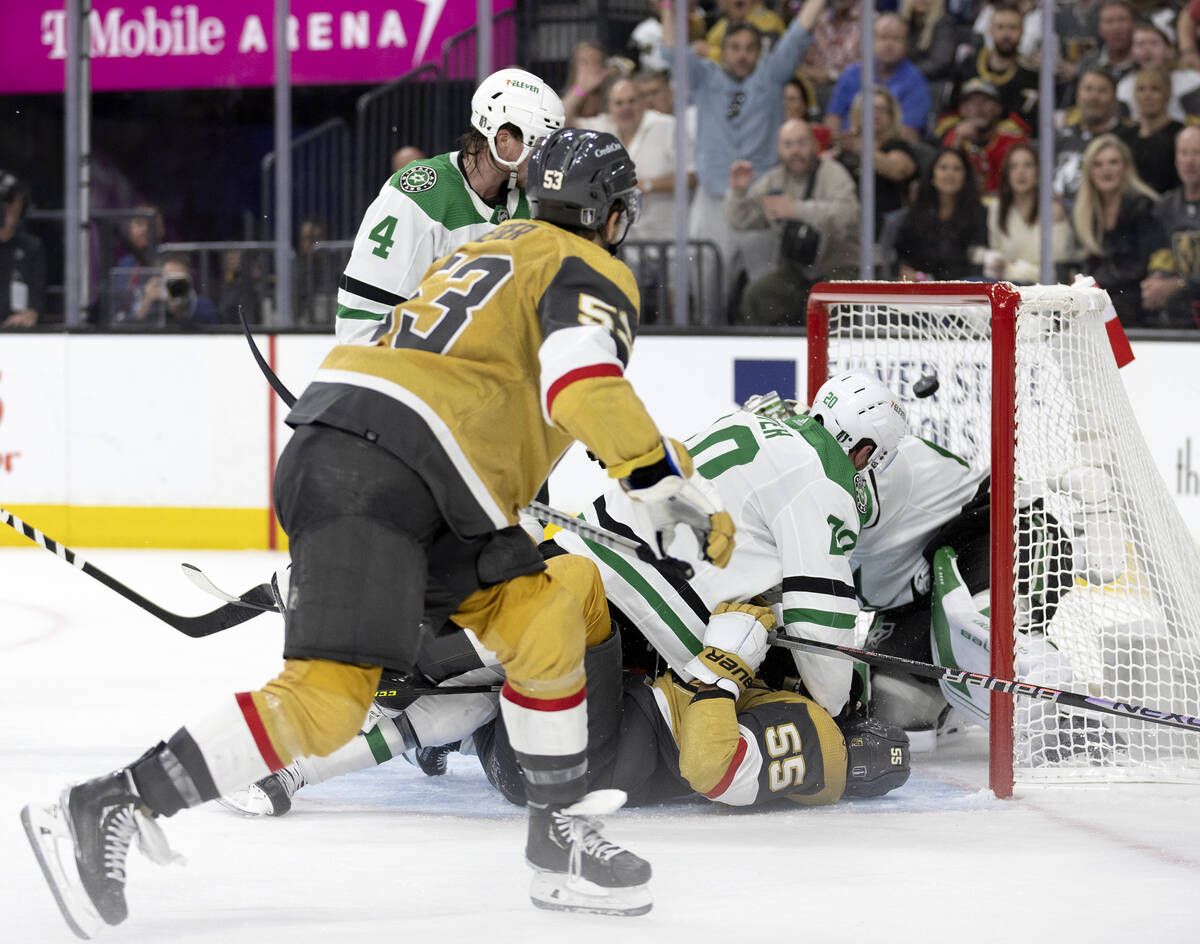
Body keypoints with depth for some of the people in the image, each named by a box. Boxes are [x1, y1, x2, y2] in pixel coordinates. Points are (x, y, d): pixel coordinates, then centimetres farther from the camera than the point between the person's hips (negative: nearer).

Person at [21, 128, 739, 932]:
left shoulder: (496, 249, 29)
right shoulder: (593, 275, 3)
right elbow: (585, 384, -17)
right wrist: (671, 487, -18)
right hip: (372, 477, -10)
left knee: (548, 619, 11)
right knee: (329, 694, -18)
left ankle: (561, 836, 13)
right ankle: (106, 810, -21)